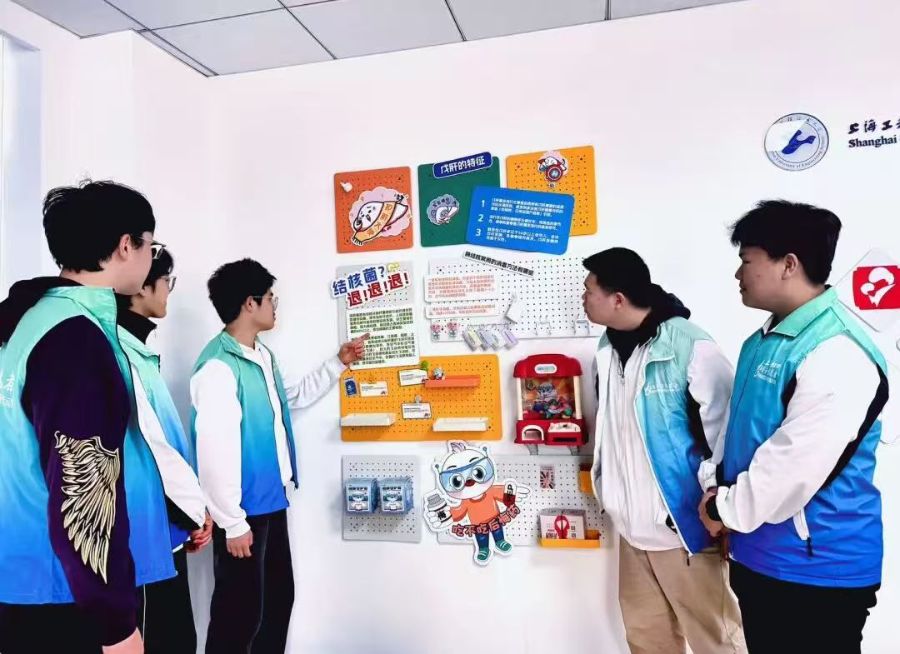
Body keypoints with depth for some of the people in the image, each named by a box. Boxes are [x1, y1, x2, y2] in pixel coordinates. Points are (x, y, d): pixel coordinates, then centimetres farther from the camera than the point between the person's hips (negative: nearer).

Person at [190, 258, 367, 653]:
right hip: (244, 509, -9)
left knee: (279, 597, 21)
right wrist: (232, 523, -21)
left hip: (271, 500, 9)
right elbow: (215, 452, -25)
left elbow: (294, 396, 25)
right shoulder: (219, 368, -23)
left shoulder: (262, 356, 7)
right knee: (240, 610, 7)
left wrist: (337, 364, 19)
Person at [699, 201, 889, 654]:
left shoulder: (839, 354, -23)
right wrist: (717, 489, 1)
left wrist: (727, 510, -12)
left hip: (817, 569, -8)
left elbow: (796, 465, -26)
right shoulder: (763, 340, 7)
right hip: (758, 555, 8)